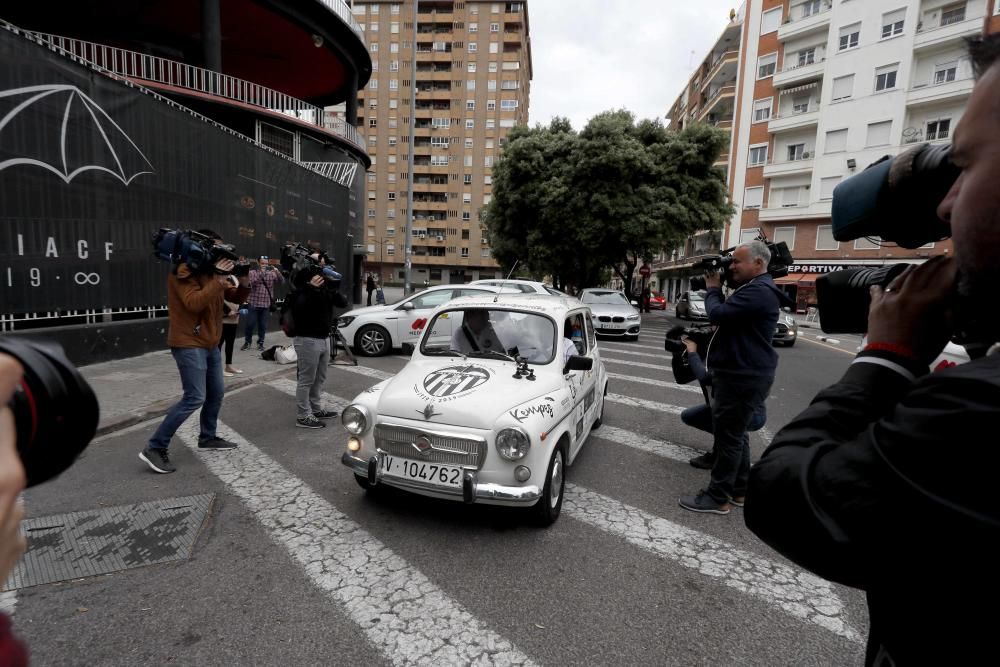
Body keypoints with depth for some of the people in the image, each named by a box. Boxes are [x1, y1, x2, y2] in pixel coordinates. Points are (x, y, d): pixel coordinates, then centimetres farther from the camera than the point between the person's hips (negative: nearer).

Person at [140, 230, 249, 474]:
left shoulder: (211, 271, 11)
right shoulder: (184, 272, -14)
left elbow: (237, 298, 12)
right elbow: (194, 303, -27)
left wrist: (242, 280, -7)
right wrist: (218, 280, -27)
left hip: (210, 344, 9)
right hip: (189, 345, -9)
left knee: (216, 393, 15)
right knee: (194, 398, -12)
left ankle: (207, 438, 31)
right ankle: (154, 448, -3)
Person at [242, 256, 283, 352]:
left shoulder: (271, 273, 6)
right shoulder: (252, 272, 0)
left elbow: (281, 282, -6)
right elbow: (251, 282, -18)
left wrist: (277, 272, -21)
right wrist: (261, 272, -25)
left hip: (266, 304, 2)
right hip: (254, 304, -2)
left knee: (263, 326, 7)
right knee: (250, 324, 2)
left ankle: (260, 343, 19)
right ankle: (247, 342, 19)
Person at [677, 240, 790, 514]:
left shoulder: (759, 291, -20)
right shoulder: (755, 289, 17)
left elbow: (718, 314, -24)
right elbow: (727, 313, 19)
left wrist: (712, 288, -7)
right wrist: (717, 289, 6)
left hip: (742, 377, -11)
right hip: (740, 374, 11)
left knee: (728, 436, -4)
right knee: (735, 434, 18)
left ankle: (718, 497, 5)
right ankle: (739, 490, 29)